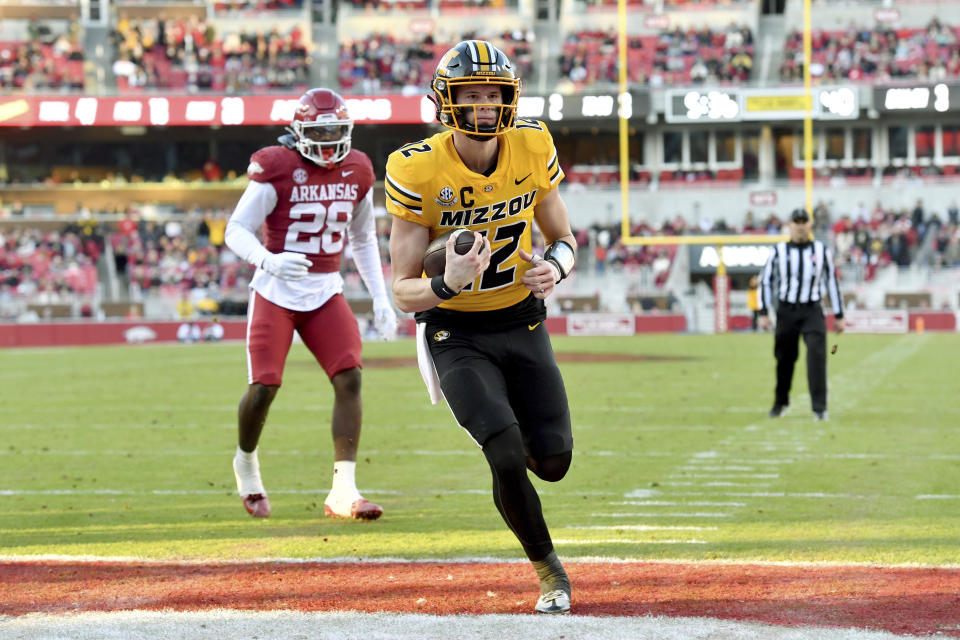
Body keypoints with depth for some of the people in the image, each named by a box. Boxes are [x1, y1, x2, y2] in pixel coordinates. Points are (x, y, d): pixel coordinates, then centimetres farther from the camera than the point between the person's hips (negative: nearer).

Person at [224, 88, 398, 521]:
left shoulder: (357, 172, 4)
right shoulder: (277, 169, -12)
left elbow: (363, 239, 18)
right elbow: (236, 230, -13)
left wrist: (380, 298, 11)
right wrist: (267, 259, -33)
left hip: (326, 292, 4)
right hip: (276, 291, -4)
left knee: (349, 379, -12)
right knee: (263, 387, -8)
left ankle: (343, 491, -12)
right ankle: (246, 462, 24)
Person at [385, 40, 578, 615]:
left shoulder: (534, 149, -10)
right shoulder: (417, 171, -20)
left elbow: (564, 239, 5)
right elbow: (404, 291, -15)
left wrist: (555, 267, -19)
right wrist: (446, 285, -37)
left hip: (522, 323, 3)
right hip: (456, 335, -3)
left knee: (553, 462, 0)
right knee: (509, 460, -19)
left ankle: (507, 436, 39)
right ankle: (549, 570, 4)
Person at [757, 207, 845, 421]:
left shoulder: (822, 251, 5)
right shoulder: (778, 251, 4)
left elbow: (832, 282, 10)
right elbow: (765, 280, 7)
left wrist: (838, 315, 9)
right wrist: (764, 313, 0)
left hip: (812, 311, -1)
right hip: (786, 311, 1)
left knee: (816, 353, -16)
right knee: (784, 357, 6)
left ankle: (819, 408, -15)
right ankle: (780, 403, 27)